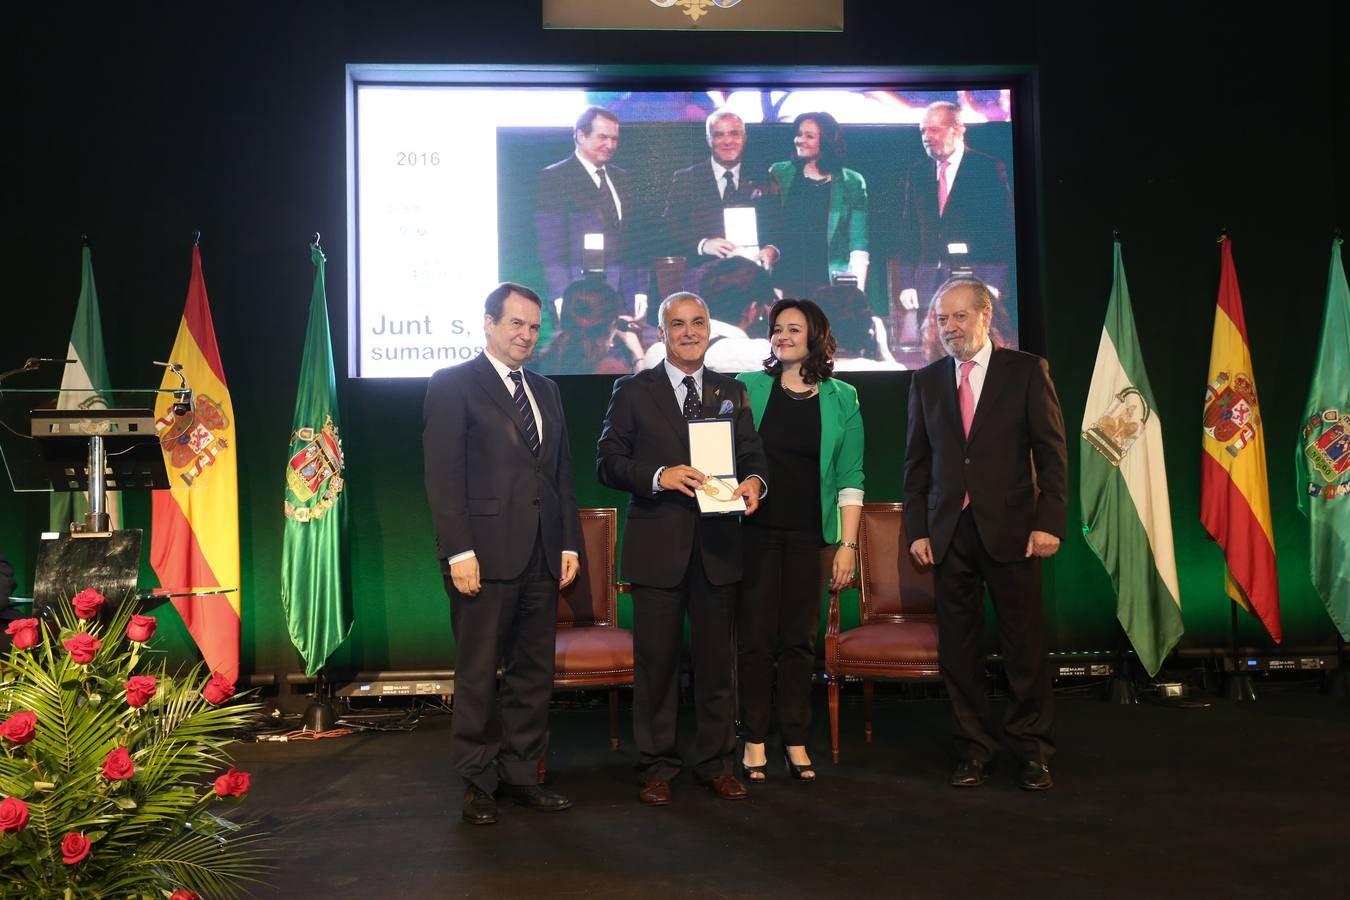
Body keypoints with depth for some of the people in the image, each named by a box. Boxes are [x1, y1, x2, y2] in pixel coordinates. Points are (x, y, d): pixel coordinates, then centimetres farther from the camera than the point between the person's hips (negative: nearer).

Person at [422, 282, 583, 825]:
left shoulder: (546, 391, 18)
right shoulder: (453, 385, -2)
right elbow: (443, 475, -9)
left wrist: (569, 543, 10)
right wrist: (459, 551, -15)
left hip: (541, 556, 6)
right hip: (485, 554, -6)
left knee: (534, 672, 10)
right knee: (478, 674, 4)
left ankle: (520, 774, 22)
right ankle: (478, 783, 17)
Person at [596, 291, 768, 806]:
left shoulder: (732, 393, 12)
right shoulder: (633, 391, 3)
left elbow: (753, 456, 10)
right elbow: (608, 462, -2)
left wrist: (754, 482, -12)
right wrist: (659, 476, -18)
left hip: (717, 547, 3)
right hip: (657, 546, -2)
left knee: (716, 660, 10)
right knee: (656, 661, 5)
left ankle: (715, 762, 24)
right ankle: (657, 767, 19)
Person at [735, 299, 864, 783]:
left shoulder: (841, 399, 5)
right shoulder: (748, 387, 4)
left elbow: (849, 477, 3)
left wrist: (848, 544, -3)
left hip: (808, 534, 1)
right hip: (755, 530, 0)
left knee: (800, 640, 6)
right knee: (755, 638, 1)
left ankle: (796, 742, 16)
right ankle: (754, 742, 12)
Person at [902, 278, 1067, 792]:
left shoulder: (1026, 371, 2)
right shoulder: (926, 381, 11)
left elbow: (1051, 453, -1)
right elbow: (916, 464, 12)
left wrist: (1049, 522, -9)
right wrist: (917, 531, 5)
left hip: (1011, 530, -3)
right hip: (948, 533, 3)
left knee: (1025, 645, 3)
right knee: (957, 648, 6)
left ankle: (1034, 749, 19)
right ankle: (974, 748, 19)